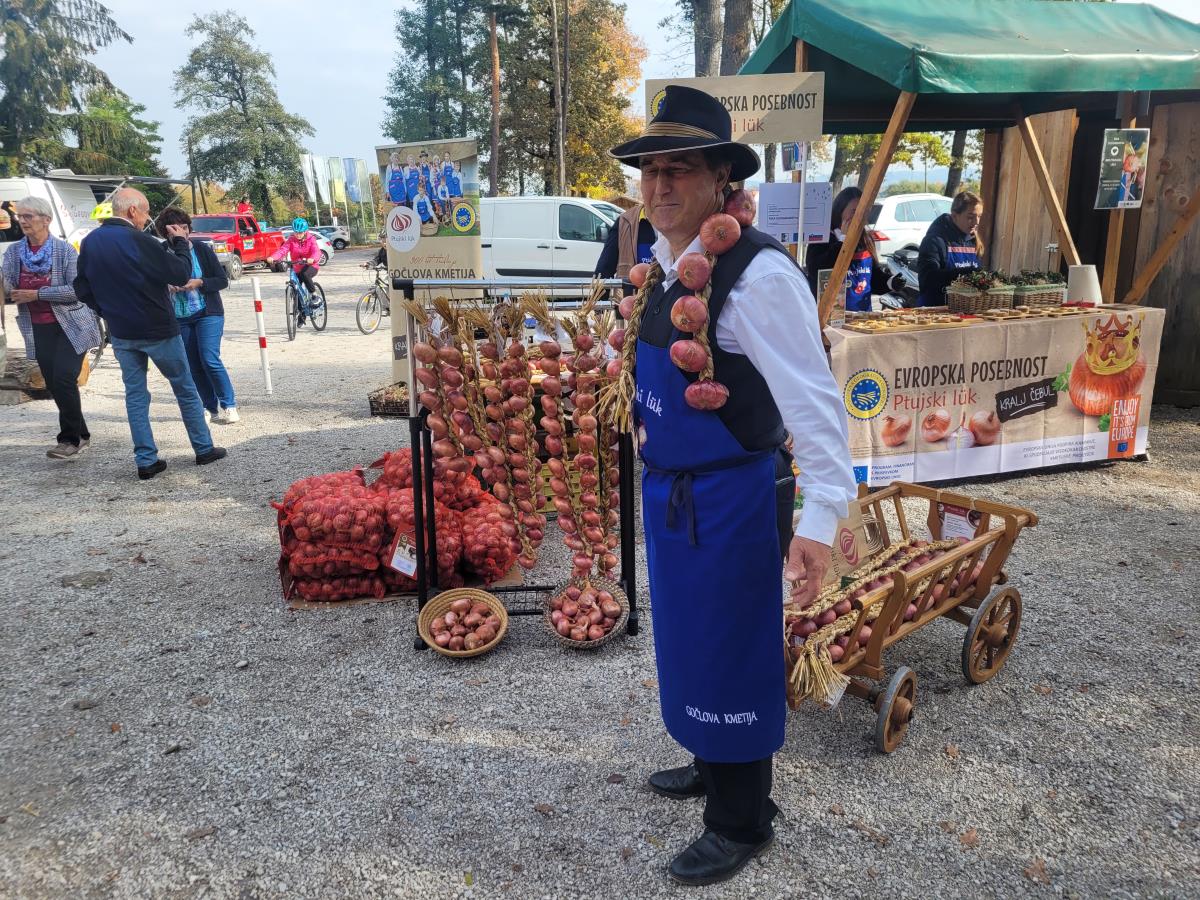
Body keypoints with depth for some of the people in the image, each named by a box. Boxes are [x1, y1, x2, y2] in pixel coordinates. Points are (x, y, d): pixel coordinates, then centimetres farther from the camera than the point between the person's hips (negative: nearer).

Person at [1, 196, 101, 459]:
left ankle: (70, 439, -2)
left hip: (71, 325, -5)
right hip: (38, 329, 5)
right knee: (53, 385, 7)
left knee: (64, 380, -14)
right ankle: (80, 435, 21)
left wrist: (36, 294, -18)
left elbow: (77, 289, -16)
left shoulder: (64, 250, -8)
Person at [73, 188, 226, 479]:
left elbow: (82, 288, 9)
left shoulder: (89, 242, 3)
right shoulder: (139, 241, -19)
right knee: (185, 389, 9)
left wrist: (109, 311, 16)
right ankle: (204, 449, 17)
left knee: (135, 394, 11)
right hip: (157, 330, -5)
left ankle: (146, 460, 9)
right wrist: (180, 243, -1)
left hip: (121, 334, 6)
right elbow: (181, 274, -14)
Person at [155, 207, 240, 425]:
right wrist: (167, 286, -12)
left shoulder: (202, 249, -4)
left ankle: (229, 405, 0)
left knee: (210, 359, -14)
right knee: (193, 366, 4)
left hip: (208, 313, -3)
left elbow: (223, 280, -2)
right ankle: (213, 409, 15)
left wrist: (199, 283, -17)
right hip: (178, 318, 3)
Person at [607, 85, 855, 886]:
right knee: (687, 638, 24)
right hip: (668, 489, 9)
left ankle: (742, 824, 30)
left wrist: (820, 520, -30)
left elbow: (813, 400, -26)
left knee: (729, 652, 6)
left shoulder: (758, 272, -22)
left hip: (734, 496, -9)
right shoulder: (661, 266, 5)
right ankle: (712, 766, 49)